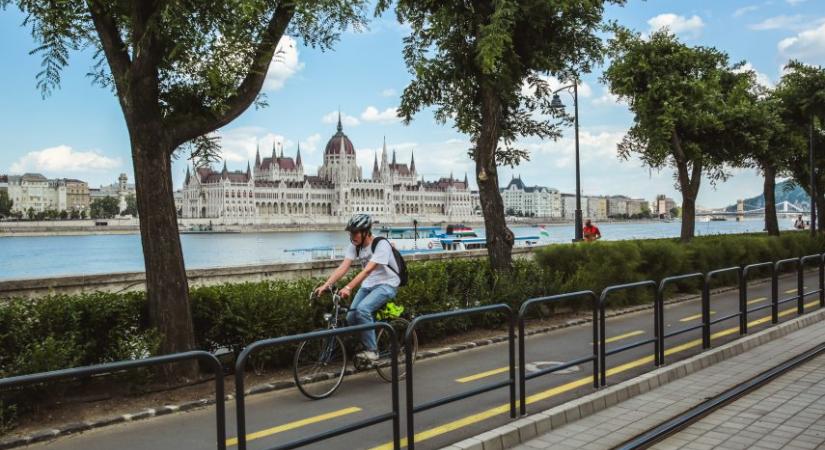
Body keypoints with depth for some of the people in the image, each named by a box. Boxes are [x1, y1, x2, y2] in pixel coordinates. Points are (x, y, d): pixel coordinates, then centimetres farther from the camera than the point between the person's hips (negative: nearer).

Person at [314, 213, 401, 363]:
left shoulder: (381, 244, -23)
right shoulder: (354, 246, -4)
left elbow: (367, 270, -33)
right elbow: (343, 268, -11)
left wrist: (348, 287, -43)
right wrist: (325, 285, -24)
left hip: (386, 285, -7)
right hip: (367, 285, 7)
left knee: (362, 309, -28)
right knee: (351, 317, -9)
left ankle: (372, 351, -15)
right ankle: (367, 345, 13)